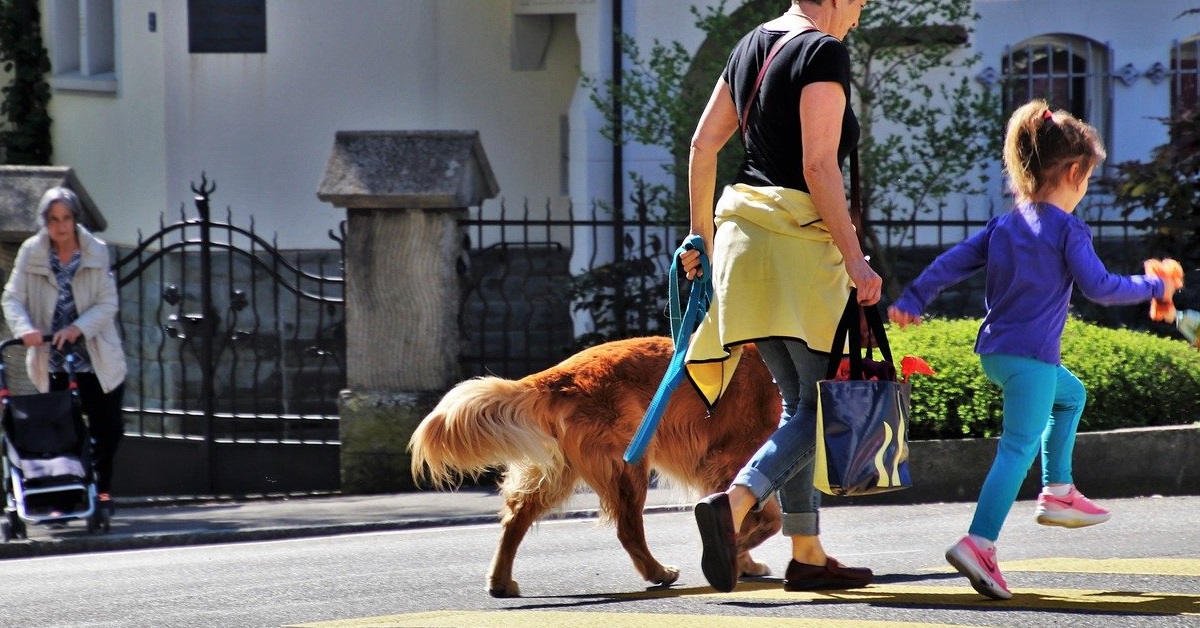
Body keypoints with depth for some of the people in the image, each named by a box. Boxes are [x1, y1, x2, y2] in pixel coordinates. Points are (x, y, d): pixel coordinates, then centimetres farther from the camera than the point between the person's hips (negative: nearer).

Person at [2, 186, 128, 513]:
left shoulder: (97, 252, -4)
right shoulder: (31, 253, -4)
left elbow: (107, 303, -7)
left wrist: (78, 327, -23)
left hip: (97, 360, 0)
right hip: (52, 362, 0)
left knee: (108, 428, 5)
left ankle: (102, 487, 23)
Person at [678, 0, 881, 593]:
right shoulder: (825, 51, -10)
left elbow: (702, 144, 16)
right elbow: (819, 167, -18)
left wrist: (702, 234, 22)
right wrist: (854, 258, -16)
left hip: (741, 228, 8)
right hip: (800, 238, -8)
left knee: (799, 400, 14)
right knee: (827, 402, -3)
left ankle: (807, 555, 14)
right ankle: (735, 502, -24)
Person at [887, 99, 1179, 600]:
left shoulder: (1003, 226, 13)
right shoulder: (1067, 229, -8)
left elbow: (952, 263, 10)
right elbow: (1098, 287, -12)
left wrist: (912, 300, 14)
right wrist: (1153, 287, 0)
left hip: (994, 351, 9)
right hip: (1031, 355, -9)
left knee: (1071, 394, 31)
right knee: (1019, 446, -12)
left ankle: (1058, 492, 28)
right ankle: (978, 543, -25)